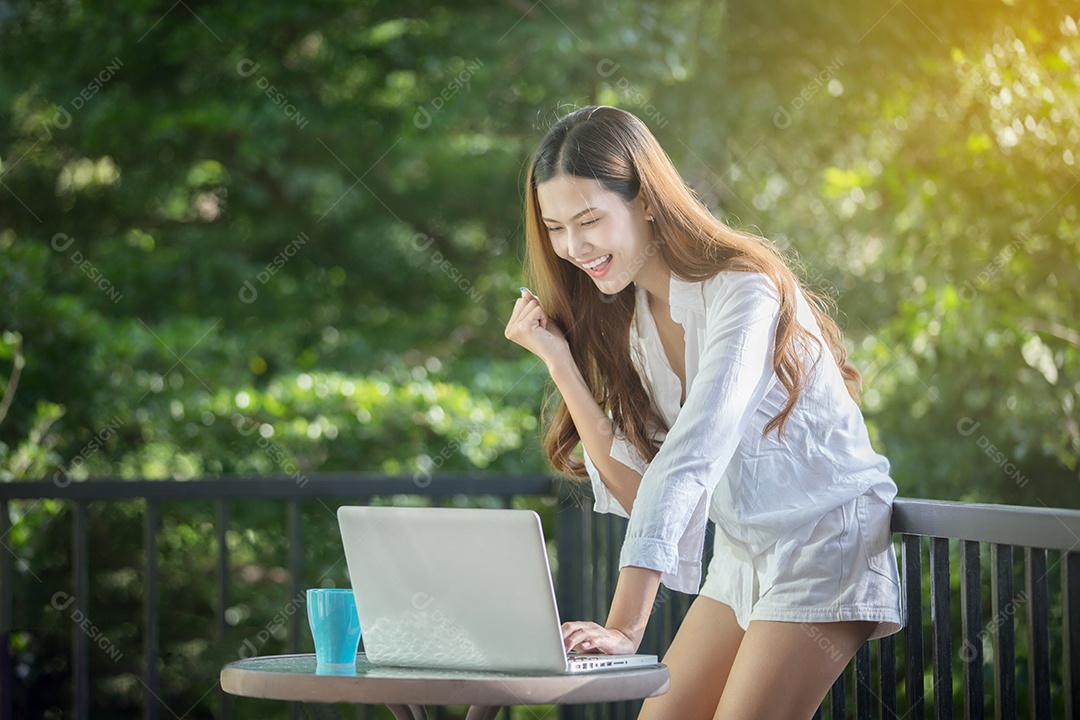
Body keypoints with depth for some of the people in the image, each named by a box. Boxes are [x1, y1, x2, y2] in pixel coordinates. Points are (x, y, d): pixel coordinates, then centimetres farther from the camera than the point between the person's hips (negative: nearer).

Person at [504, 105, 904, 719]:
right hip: (743, 555, 7)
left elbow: (690, 460, -33)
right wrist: (560, 362, -12)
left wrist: (626, 627, -41)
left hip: (825, 541, -7)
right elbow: (636, 489, -4)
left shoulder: (742, 291, -21)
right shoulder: (621, 319, 4)